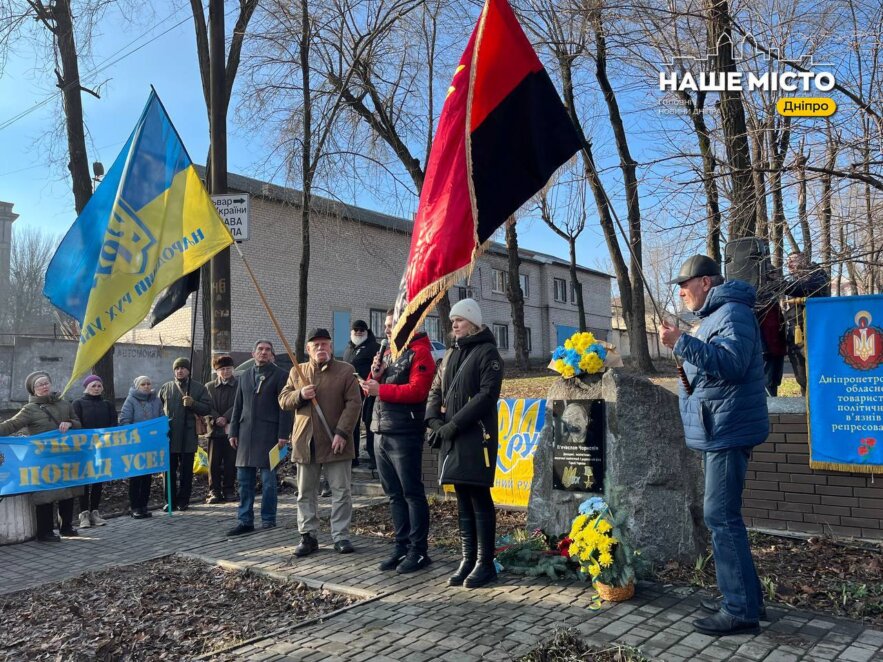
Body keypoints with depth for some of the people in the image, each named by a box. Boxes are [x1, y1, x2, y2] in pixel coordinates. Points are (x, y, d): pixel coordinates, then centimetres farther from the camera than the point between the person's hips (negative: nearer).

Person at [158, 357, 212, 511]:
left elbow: (207, 408, 0)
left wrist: (192, 403, -16)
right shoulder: (165, 388, 11)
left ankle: (183, 500, 15)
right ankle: (170, 500, 14)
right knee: (169, 470, 5)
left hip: (188, 436, -2)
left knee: (186, 470, 5)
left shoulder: (199, 388, 4)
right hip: (168, 435, 2)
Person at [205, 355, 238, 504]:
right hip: (215, 429, 1)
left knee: (231, 462, 1)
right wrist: (218, 420, -13)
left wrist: (225, 418, -16)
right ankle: (214, 491, 7)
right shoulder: (209, 387, 11)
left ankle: (229, 490, 11)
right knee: (214, 462, 1)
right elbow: (208, 407, 2)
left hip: (232, 429, -1)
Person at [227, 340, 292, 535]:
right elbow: (237, 407, 17)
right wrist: (233, 432, 10)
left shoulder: (279, 375, 1)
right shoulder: (244, 377, 17)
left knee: (268, 479, 0)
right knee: (244, 480, 7)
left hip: (268, 432, -5)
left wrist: (283, 434, -11)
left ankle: (268, 520, 10)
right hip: (246, 433, 5)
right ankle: (245, 521, 15)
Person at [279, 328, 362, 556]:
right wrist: (300, 394, -12)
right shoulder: (297, 372, 11)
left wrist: (342, 433, -15)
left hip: (335, 442, -3)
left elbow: (354, 403, -7)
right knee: (306, 493, 10)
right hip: (305, 442, 3)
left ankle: (341, 536, 12)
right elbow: (283, 400, 10)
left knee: (341, 492, 2)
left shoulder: (345, 370, -1)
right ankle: (308, 536, 20)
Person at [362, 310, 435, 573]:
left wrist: (381, 390, -17)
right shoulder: (388, 354, 20)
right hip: (382, 433, 8)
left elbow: (417, 390, -19)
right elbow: (373, 389, 20)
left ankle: (419, 550, 5)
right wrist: (375, 374, 0)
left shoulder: (419, 353, -6)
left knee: (412, 493, -2)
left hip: (405, 435, -8)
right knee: (395, 495, 12)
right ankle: (402, 547, 20)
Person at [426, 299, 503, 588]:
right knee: (463, 500, 10)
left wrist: (454, 424, -17)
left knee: (479, 498, -2)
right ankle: (468, 560, 17)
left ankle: (485, 563, 6)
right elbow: (435, 391, 16)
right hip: (450, 437, 7)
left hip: (476, 436, -6)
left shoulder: (487, 352, -3)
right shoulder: (451, 354, 19)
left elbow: (487, 394, -14)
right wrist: (434, 421, -3)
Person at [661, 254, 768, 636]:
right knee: (723, 517, 15)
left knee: (721, 518, -9)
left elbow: (732, 363, -28)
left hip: (727, 431, -11)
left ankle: (741, 611, -2)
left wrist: (682, 344, -29)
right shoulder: (716, 315, 20)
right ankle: (740, 598, 25)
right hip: (719, 431, 11)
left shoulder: (733, 312, -13)